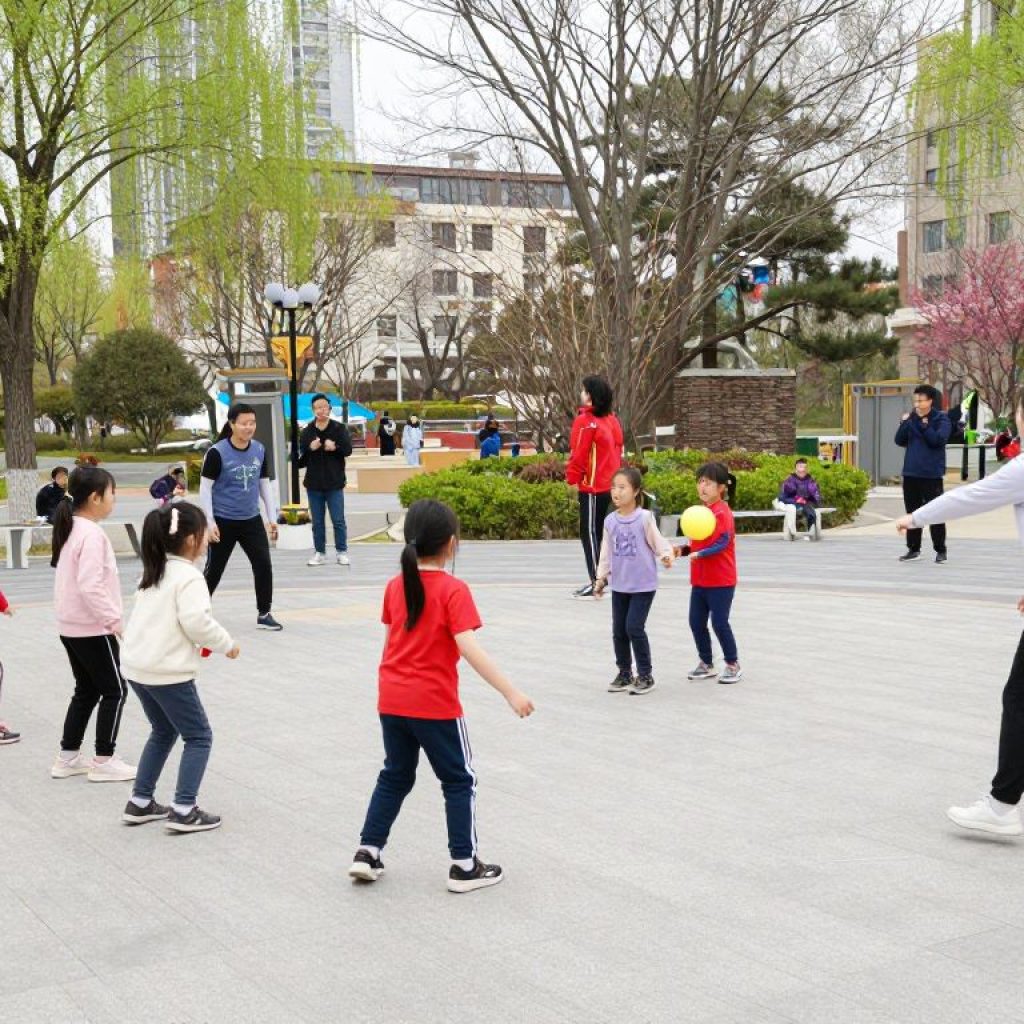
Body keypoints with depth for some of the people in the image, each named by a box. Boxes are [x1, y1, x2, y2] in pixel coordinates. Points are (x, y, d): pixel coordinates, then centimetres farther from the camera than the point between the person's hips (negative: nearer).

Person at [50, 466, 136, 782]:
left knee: (86, 690, 17)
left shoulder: (71, 529, 10)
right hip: (92, 628, -9)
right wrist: (114, 619, -20)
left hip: (71, 626, 9)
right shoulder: (91, 534, -20)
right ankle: (103, 761, 6)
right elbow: (90, 585, -27)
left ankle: (68, 757, 22)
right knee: (114, 690, 1)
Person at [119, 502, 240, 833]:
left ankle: (140, 803, 25)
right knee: (199, 737, 3)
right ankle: (184, 811, -3)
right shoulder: (188, 577, -13)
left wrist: (198, 643, 17)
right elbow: (197, 621, -22)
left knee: (163, 731, 24)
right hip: (167, 671, -9)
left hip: (137, 666, 9)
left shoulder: (155, 572, 14)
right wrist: (226, 644, -7)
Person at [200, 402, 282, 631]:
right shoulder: (217, 452, -15)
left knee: (264, 565, 0)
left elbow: (265, 485, 11)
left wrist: (272, 518, 9)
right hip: (223, 522, -4)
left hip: (251, 520, 4)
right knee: (214, 570, 6)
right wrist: (209, 522, -15)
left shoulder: (259, 450, 1)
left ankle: (264, 614, 13)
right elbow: (205, 488, -11)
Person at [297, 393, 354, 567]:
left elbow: (348, 449, -8)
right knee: (317, 522, 9)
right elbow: (300, 456, 0)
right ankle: (319, 553, 16)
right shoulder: (306, 431, 2)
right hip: (314, 483, 2)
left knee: (338, 520, 1)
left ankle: (341, 552, 10)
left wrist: (335, 447, -26)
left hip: (334, 482, -2)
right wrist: (310, 449, -18)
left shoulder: (339, 428, -2)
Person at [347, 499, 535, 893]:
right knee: (460, 781, 8)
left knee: (395, 775, 21)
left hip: (391, 701, 6)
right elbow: (470, 649, -23)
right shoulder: (453, 590, -14)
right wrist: (511, 692, -22)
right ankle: (464, 866, 11)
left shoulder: (395, 586, 4)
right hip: (435, 705, -6)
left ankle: (368, 852, 18)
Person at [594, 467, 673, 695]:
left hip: (643, 585, -5)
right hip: (619, 585, 5)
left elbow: (658, 542, -8)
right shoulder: (610, 521, 2)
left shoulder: (644, 518, -12)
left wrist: (666, 555, -28)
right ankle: (624, 674, 24)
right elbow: (606, 552, 11)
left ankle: (645, 675, 6)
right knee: (618, 631, 9)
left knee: (634, 628, -10)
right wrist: (601, 578, 12)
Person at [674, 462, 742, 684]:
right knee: (696, 622, 10)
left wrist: (700, 554, -31)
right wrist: (683, 549, 2)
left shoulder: (722, 513, -15)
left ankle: (733, 665, 12)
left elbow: (723, 543, -23)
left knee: (719, 622, -4)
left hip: (721, 580, -8)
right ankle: (706, 664, 24)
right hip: (700, 579, 8)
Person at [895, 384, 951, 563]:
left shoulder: (941, 419, -3)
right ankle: (913, 548, 19)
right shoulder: (911, 418, 9)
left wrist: (923, 424, -19)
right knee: (912, 513, 10)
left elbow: (938, 440, -18)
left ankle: (940, 550, 8)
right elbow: (900, 441, 6)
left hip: (931, 474, -5)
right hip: (910, 473, 5)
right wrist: (904, 424, -8)